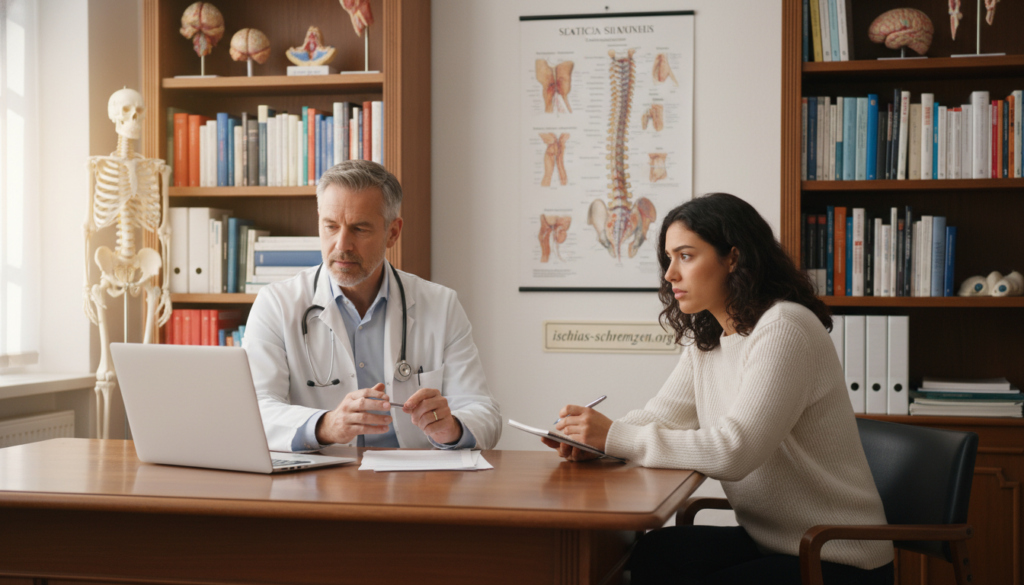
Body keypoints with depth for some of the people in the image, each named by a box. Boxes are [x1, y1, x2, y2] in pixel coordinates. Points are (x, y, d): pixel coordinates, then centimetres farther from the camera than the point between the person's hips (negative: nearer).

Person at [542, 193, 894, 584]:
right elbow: (662, 414, 6)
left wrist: (615, 437, -26)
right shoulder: (706, 340, 10)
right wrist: (589, 440, -15)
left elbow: (735, 451, -27)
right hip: (767, 541, 8)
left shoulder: (784, 328, -19)